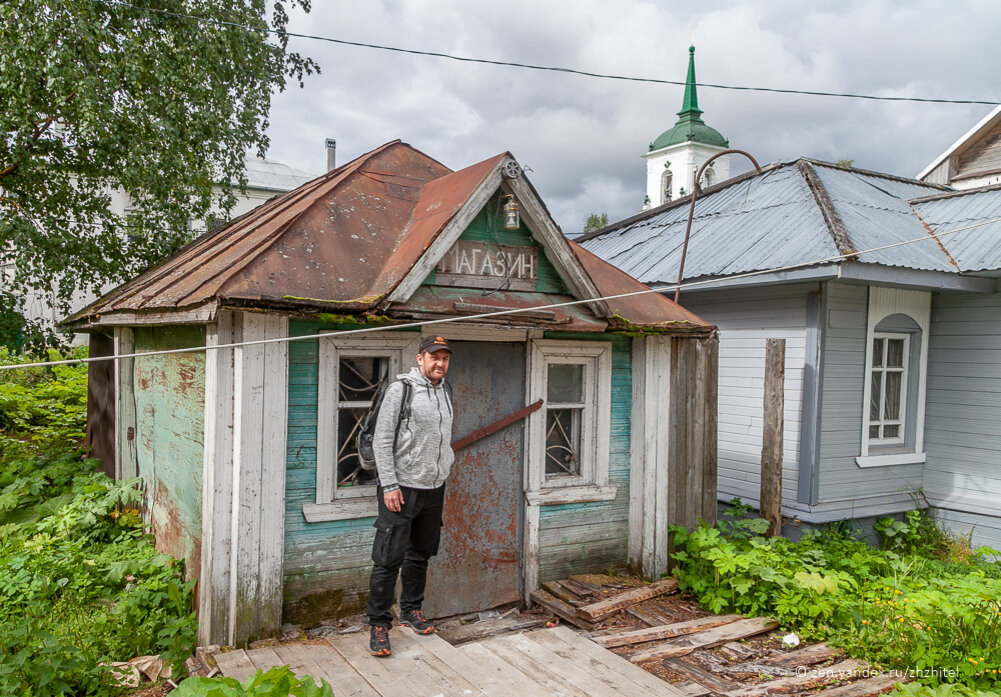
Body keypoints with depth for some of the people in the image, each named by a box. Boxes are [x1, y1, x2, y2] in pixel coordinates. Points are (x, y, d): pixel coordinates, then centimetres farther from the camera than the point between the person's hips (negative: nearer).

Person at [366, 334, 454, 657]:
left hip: (434, 489, 7)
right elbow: (382, 441, -13)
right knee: (389, 559, -4)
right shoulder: (401, 388, -10)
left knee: (420, 554, 17)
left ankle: (411, 610, 32)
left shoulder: (446, 391, 11)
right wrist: (389, 486, -17)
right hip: (402, 488, -7)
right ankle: (379, 624, 7)